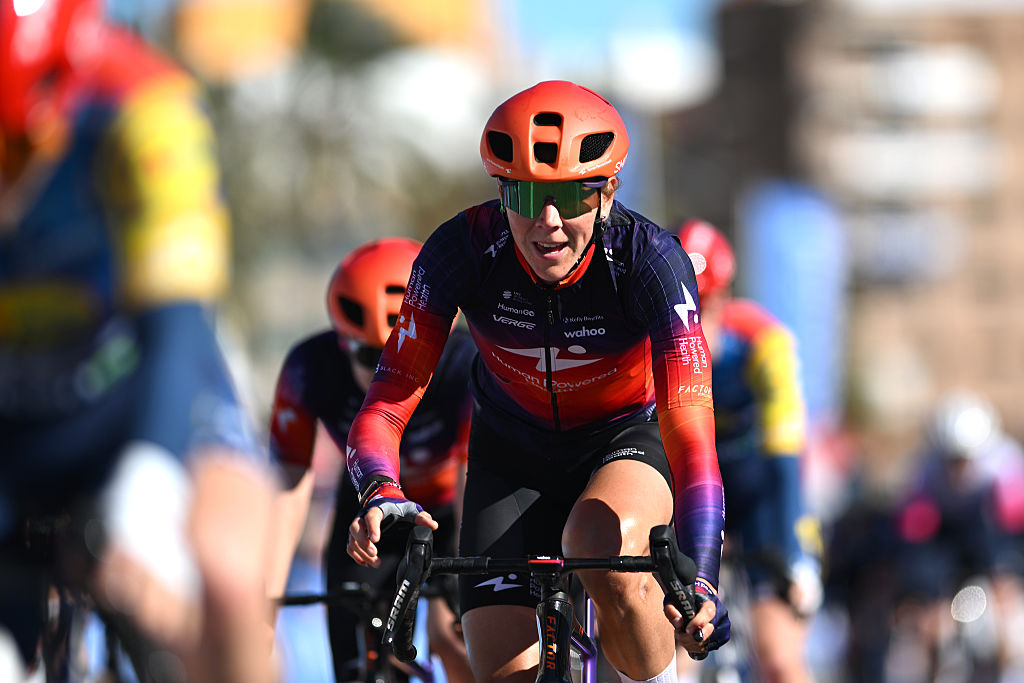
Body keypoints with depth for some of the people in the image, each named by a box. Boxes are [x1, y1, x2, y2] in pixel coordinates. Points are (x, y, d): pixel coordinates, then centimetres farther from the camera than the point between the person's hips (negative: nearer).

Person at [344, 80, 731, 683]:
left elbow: (691, 435, -36)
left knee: (604, 548, -37)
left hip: (626, 442, -2)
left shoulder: (651, 260, -30)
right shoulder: (461, 250, -26)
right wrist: (381, 494, -50)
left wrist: (699, 581, -51)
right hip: (511, 459, 2)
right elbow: (383, 410, -27)